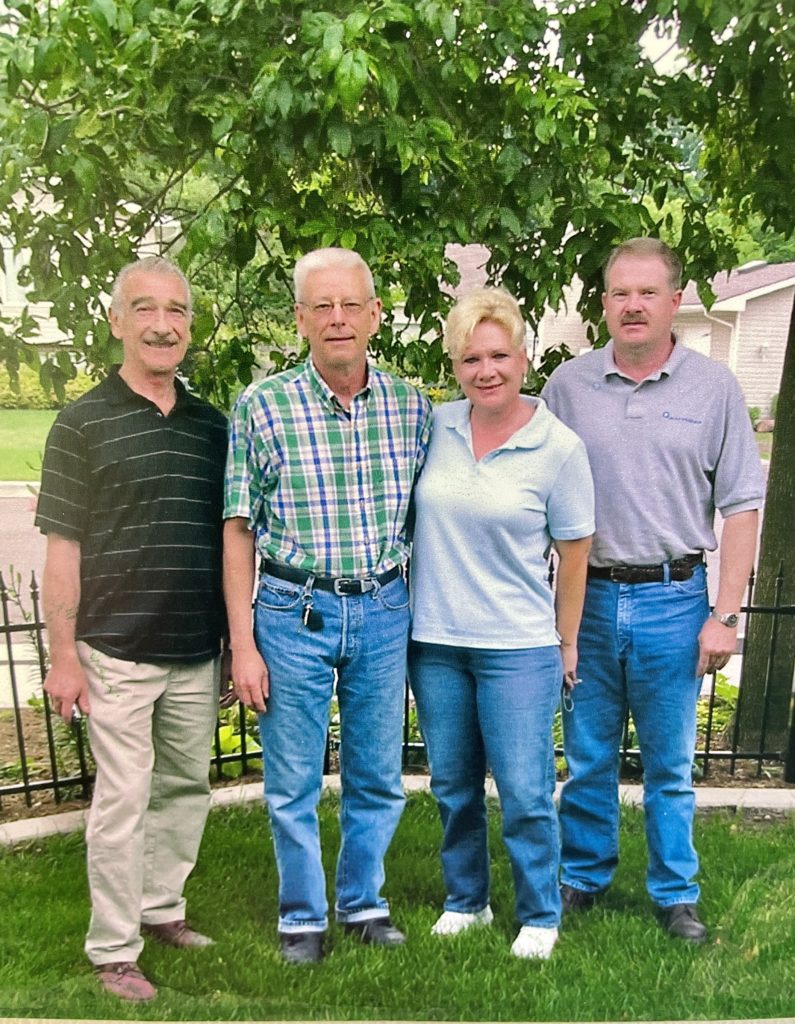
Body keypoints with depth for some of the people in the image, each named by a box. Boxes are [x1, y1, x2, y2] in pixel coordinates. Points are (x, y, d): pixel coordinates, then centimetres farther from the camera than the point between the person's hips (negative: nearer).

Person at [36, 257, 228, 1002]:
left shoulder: (211, 426, 7)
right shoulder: (83, 423, -5)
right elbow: (63, 547, -7)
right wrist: (62, 655, -10)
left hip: (197, 652, 5)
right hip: (117, 652, -5)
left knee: (187, 786, 16)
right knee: (122, 801, 4)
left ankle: (161, 907, 36)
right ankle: (113, 951, 20)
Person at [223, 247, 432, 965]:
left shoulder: (412, 407, 1)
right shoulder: (262, 407, -7)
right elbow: (239, 532, -5)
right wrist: (243, 645, -7)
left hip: (385, 611, 3)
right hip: (295, 612, -2)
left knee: (377, 776, 15)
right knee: (294, 782, 9)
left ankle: (364, 901, 36)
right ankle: (303, 915, 31)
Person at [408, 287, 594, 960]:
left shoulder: (559, 448, -9)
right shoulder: (435, 426, 0)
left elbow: (574, 553, -2)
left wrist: (567, 645, 3)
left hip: (519, 646, -4)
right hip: (435, 640, 4)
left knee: (524, 793, 3)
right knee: (453, 786, 16)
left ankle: (541, 916, 27)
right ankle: (466, 900, 37)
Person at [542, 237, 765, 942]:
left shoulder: (714, 387, 1)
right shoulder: (567, 385, 3)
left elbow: (740, 507, 1)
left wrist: (725, 615, -5)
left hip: (673, 600, -1)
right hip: (586, 598, 1)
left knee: (670, 765, 11)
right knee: (588, 759, 13)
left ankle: (676, 893, 29)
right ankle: (583, 878, 32)